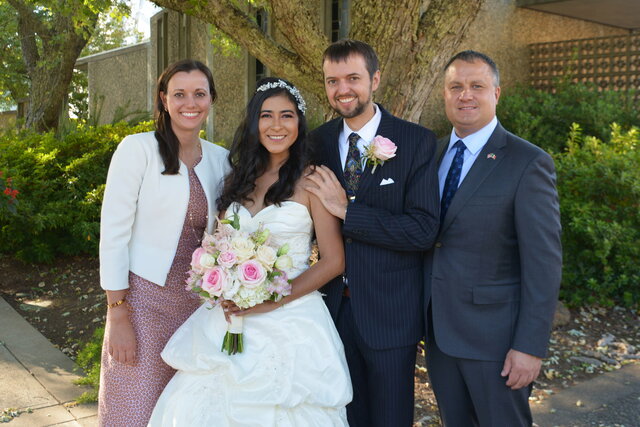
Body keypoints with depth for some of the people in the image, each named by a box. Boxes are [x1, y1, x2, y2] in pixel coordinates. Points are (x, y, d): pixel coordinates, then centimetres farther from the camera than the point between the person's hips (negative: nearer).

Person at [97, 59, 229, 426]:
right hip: (145, 299, -4)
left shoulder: (220, 159, 6)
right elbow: (113, 233, -10)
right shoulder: (138, 149, -8)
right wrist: (118, 316, -12)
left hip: (198, 300, 4)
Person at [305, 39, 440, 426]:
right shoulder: (319, 141, 2)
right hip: (334, 305, 4)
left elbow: (424, 230, -19)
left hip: (389, 312, -3)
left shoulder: (417, 141, -10)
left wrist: (346, 210, -21)